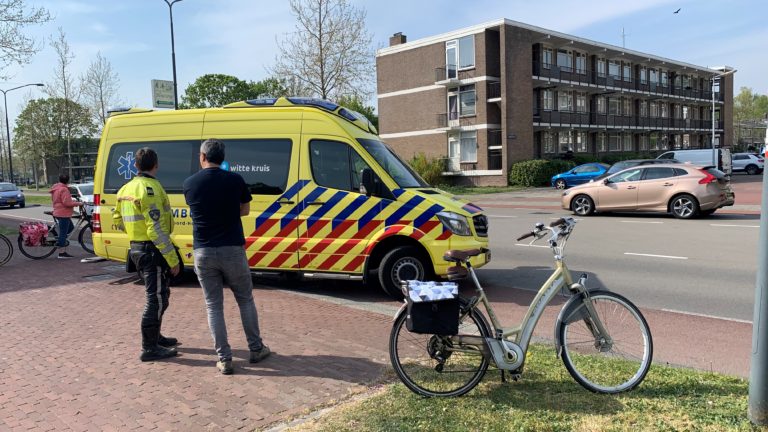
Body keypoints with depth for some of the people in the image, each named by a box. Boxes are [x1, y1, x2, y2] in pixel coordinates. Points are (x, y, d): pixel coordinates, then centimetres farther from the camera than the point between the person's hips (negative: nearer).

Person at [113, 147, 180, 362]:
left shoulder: (126, 189, 11)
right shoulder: (151, 188, -19)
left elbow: (118, 219, 21)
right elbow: (157, 229, -23)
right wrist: (172, 259, -20)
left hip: (136, 247, 10)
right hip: (152, 250, -10)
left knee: (160, 294, 22)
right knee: (157, 298, -2)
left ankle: (155, 337, 33)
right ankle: (149, 348, 4)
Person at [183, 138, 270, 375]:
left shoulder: (189, 184, -1)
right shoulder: (234, 180, -5)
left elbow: (198, 211, 12)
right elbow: (245, 210, 7)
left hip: (203, 253, 1)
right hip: (232, 249, -1)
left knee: (214, 306, 10)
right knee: (245, 300, 15)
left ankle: (224, 359, 10)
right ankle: (256, 349, 24)